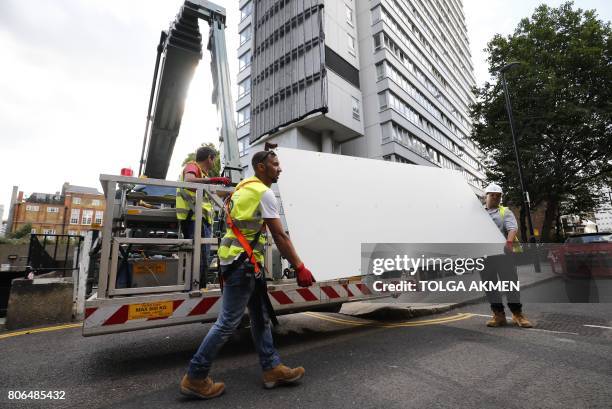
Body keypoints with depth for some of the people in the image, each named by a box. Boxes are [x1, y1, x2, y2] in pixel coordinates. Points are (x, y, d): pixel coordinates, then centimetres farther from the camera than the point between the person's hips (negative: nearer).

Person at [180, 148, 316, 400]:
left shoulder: (245, 186, 15)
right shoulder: (264, 193, -14)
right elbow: (280, 236, -17)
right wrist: (300, 268, -13)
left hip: (240, 261, 10)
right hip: (243, 262, -10)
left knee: (261, 317, 14)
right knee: (227, 322, 1)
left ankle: (273, 369, 24)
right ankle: (195, 378, 16)